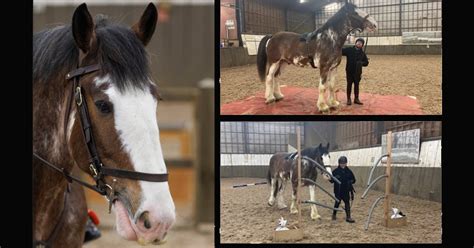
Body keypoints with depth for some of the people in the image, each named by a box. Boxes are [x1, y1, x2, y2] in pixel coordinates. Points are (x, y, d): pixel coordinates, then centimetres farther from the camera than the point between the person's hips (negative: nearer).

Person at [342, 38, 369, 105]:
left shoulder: (362, 53, 5)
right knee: (349, 85, 4)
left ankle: (356, 98, 19)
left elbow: (366, 62, 10)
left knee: (356, 84, 9)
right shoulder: (349, 50, -3)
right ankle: (348, 99, 11)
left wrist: (361, 63, -9)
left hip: (357, 72, 2)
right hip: (349, 71, -2)